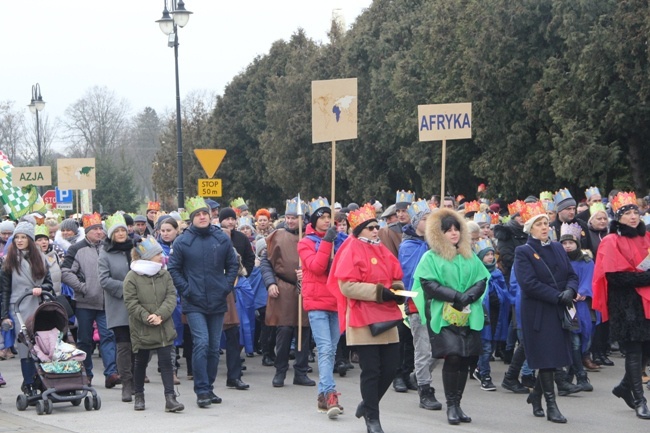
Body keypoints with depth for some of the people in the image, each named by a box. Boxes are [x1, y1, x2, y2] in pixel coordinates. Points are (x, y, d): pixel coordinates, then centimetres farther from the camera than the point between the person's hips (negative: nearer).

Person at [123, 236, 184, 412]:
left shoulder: (164, 274, 5)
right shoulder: (132, 277, -9)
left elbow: (171, 297, 0)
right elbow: (131, 304, -12)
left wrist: (160, 315, -14)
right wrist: (147, 318, -20)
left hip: (164, 328, 3)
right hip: (142, 330, -3)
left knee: (166, 361, -3)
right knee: (141, 363, 11)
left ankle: (170, 398, -5)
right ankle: (139, 396, 26)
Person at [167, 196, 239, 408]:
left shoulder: (222, 239, 4)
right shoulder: (182, 241, -3)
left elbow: (233, 264, 13)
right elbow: (173, 269, 1)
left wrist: (227, 286, 1)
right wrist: (186, 290, -8)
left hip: (217, 303, 3)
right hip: (194, 304, -3)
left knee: (214, 347, 9)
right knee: (201, 343, -14)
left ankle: (208, 388, 21)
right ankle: (202, 390, -9)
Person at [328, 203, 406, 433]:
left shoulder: (383, 250, 15)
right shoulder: (351, 251, -7)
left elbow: (396, 278, 23)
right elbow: (347, 285, -16)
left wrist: (397, 290, -1)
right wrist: (379, 292, -19)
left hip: (387, 317, 7)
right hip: (364, 319, -7)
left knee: (390, 367, 6)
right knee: (371, 370, -3)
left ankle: (367, 405, 28)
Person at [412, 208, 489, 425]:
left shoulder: (470, 257, 16)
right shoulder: (431, 258, 2)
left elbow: (482, 280, 11)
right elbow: (428, 284, -8)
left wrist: (469, 296, -9)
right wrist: (456, 296, -16)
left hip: (469, 316, 4)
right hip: (443, 316, -4)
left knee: (465, 359, 1)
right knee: (452, 357, -14)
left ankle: (457, 404, 12)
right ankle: (451, 406, -4)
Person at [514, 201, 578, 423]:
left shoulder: (557, 248, 13)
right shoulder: (523, 252, -5)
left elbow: (572, 275, 11)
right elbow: (529, 283, -15)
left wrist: (570, 291, -11)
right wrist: (558, 296, -19)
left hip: (559, 312, 6)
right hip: (538, 313, -6)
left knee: (555, 357, 9)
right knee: (546, 358, -5)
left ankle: (536, 395, 28)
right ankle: (551, 405, 1)